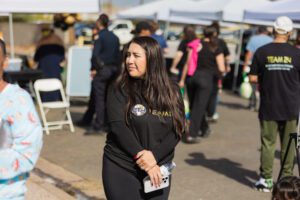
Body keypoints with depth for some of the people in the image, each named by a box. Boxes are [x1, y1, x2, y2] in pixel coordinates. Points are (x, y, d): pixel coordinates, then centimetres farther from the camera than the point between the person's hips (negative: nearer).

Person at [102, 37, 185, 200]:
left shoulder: (172, 92, 2)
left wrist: (154, 157, -17)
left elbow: (177, 131, -4)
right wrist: (141, 155, -21)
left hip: (158, 170, 2)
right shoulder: (119, 90, -4)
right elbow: (118, 127, -13)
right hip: (121, 170, -2)